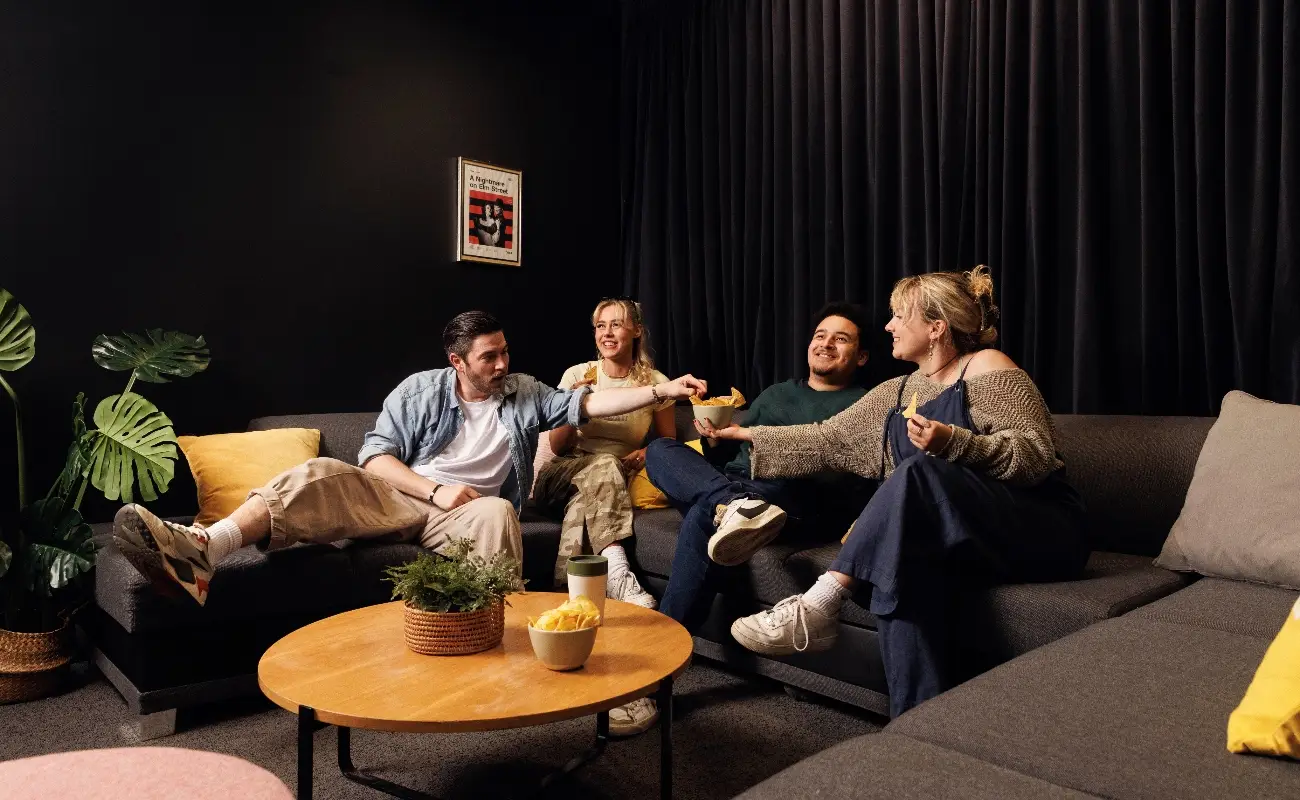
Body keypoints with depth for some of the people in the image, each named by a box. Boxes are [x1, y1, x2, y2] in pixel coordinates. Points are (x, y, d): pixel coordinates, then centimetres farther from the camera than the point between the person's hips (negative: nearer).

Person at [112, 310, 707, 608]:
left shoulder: (524, 394, 11)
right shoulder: (419, 391, 6)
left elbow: (590, 404, 3)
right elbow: (374, 456, -1)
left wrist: (663, 390, -7)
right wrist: (435, 489, -16)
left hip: (465, 513, 0)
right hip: (401, 498, 0)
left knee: (499, 511, -37)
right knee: (322, 476, -27)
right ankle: (201, 550, -49)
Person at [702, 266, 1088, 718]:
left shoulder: (986, 368, -5)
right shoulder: (896, 393, 15)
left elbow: (1036, 454, -14)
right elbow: (827, 440, 15)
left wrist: (952, 442, -29)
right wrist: (748, 435, 13)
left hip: (1040, 531, -5)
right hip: (957, 542, 5)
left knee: (918, 473, -32)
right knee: (905, 567, -32)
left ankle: (817, 608, -31)